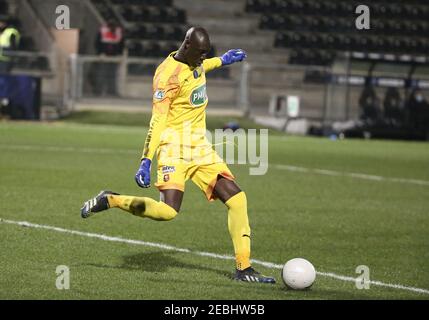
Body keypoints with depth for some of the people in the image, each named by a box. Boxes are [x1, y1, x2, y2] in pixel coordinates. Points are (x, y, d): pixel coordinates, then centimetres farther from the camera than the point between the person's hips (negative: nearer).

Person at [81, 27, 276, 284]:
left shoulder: (195, 63, 8)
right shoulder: (168, 74, -17)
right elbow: (157, 120, -22)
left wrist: (222, 60, 42)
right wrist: (146, 161, -28)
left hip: (201, 147, 8)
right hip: (175, 149, -8)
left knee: (237, 199, -3)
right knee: (168, 211, -22)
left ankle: (244, 268, 2)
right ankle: (109, 200, 1)